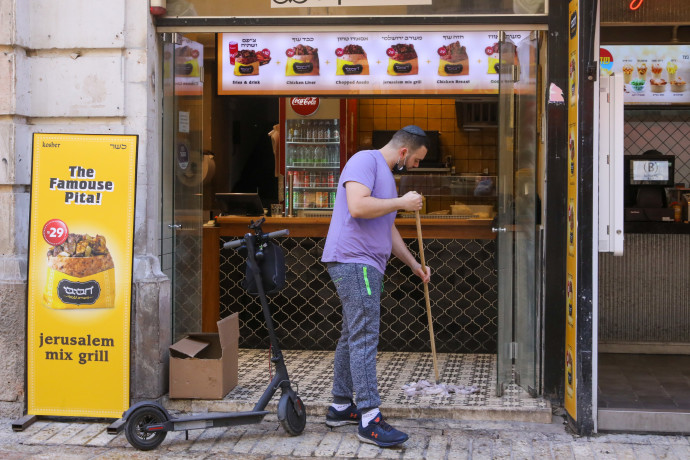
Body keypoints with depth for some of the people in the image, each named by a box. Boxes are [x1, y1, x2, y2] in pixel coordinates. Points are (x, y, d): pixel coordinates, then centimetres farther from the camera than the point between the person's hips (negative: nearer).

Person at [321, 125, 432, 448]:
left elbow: (388, 230, 28)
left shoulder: (387, 175, 23)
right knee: (364, 337, -13)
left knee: (352, 336, 14)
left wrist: (414, 264, 27)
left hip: (366, 266, 10)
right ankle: (369, 420, -13)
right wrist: (402, 202, -13)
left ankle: (341, 407, 22)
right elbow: (357, 206, -24)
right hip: (352, 261, -10)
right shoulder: (365, 160, -8)